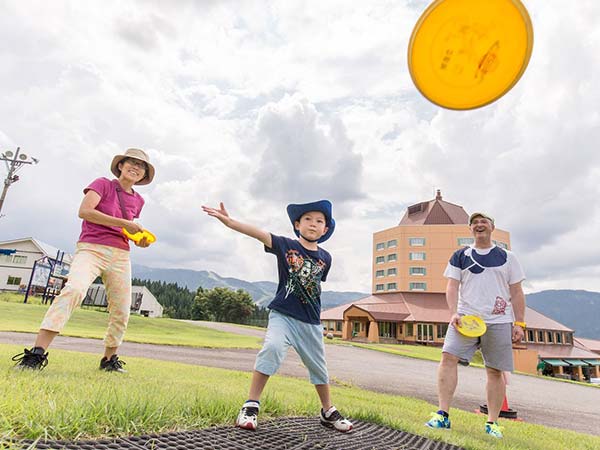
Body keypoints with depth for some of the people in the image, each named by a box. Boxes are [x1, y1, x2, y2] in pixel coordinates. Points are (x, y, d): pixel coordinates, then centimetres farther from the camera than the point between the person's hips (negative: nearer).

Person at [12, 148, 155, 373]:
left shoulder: (138, 200, 17)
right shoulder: (103, 184, 3)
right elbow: (84, 211, -13)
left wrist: (140, 240, 6)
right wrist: (124, 223, -16)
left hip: (120, 256, 5)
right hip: (91, 248, -5)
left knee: (121, 312, 3)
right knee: (74, 289, -30)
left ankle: (109, 359, 21)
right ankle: (37, 352, -29)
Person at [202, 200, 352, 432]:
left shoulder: (325, 258, 2)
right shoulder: (285, 245, -6)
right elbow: (258, 233, -21)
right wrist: (229, 221, -34)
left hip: (311, 321, 4)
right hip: (282, 314, -3)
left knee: (318, 366, 13)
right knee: (272, 348, -28)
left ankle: (328, 412, 36)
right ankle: (250, 406, -11)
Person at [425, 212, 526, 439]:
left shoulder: (507, 257, 10)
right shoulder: (460, 256, 10)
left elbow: (516, 293, 9)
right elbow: (452, 286, 3)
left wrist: (519, 323, 3)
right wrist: (454, 313, -11)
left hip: (498, 322, 0)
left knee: (495, 371, 3)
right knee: (448, 357, -16)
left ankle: (492, 422, 19)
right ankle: (443, 414, -11)